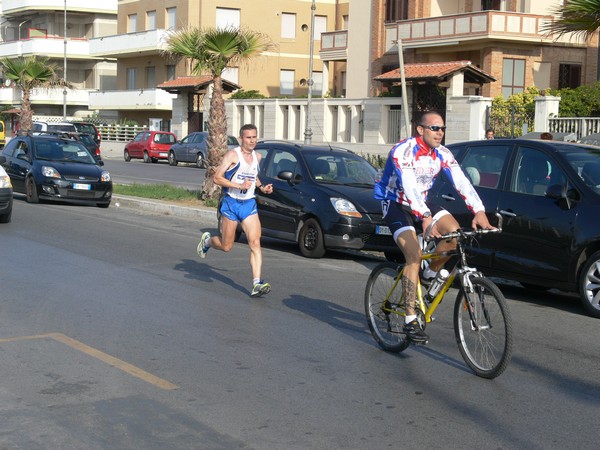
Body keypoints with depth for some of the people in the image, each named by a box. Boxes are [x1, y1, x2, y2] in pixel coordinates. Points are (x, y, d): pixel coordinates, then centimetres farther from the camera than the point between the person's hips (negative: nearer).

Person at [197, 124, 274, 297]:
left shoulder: (257, 156, 10)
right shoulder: (233, 154, -10)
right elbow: (217, 178, -15)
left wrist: (262, 187, 10)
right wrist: (239, 186, -24)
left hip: (249, 204, 4)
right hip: (231, 203, -4)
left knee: (255, 243, -12)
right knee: (226, 246, 7)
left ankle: (257, 284, -17)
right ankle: (207, 240, 41)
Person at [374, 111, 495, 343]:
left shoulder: (442, 154, -5)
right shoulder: (403, 151, -24)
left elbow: (462, 182, -16)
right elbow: (409, 186, -38)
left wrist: (479, 211, -31)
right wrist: (425, 217, -52)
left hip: (422, 203, 6)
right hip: (396, 205, -6)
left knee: (454, 233, -18)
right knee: (414, 255, -24)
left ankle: (429, 276, 6)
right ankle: (410, 322, -23)